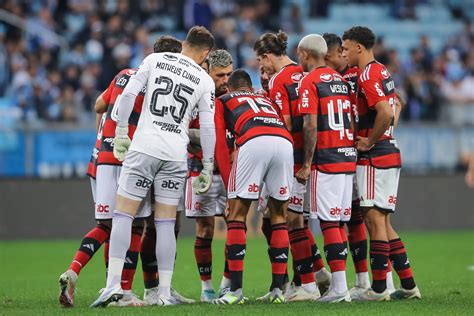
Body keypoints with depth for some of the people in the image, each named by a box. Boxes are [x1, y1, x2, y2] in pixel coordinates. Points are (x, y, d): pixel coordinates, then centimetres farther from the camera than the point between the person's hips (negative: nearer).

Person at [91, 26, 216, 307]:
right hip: (176, 154, 1)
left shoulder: (155, 60, 5)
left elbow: (129, 94, -2)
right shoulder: (205, 81, 7)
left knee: (123, 215, -1)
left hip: (144, 147, -1)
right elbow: (208, 128, 6)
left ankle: (113, 284, -13)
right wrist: (207, 168, 12)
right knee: (166, 223, 7)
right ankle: (165, 292, 5)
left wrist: (121, 133, 6)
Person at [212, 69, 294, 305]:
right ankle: (277, 289, 13)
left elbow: (220, 146, 20)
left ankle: (236, 289, -2)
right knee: (279, 216, 17)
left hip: (254, 142, -3)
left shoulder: (223, 101, 30)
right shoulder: (265, 100, 41)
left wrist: (229, 186, 21)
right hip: (285, 142, 3)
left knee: (236, 214, 6)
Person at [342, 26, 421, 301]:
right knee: (382, 221, 12)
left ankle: (379, 288, -7)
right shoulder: (382, 72, 15)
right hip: (390, 152, 10)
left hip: (375, 156, -10)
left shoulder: (368, 76, -15)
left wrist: (370, 141, -15)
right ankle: (408, 285, 12)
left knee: (375, 219, -7)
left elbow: (385, 113, -27)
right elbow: (395, 106, 30)